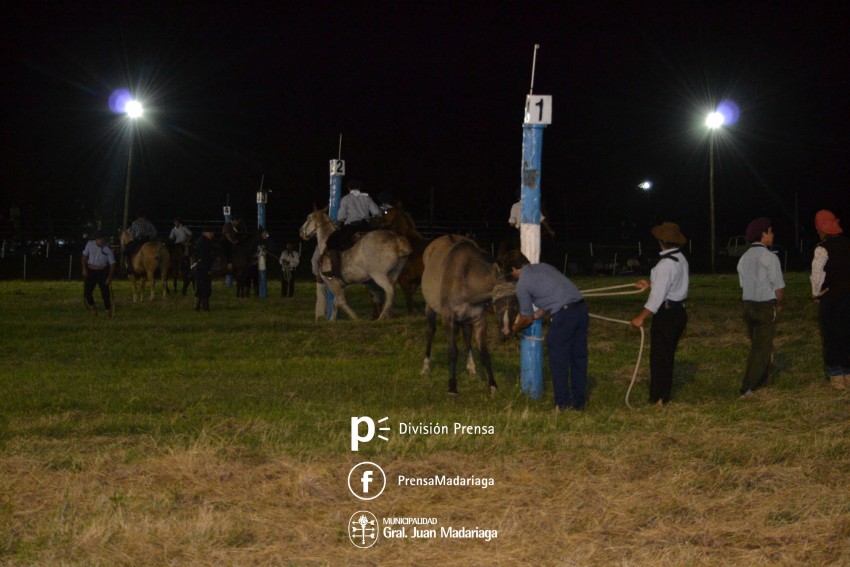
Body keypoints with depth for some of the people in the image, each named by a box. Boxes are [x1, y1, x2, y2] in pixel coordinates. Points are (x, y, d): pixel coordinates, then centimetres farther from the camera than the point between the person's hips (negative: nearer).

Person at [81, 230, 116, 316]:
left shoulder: (108, 250, -13)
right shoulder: (90, 244, -7)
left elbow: (112, 264, -9)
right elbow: (84, 256, 5)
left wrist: (110, 277, -15)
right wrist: (84, 269, -2)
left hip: (102, 272, -2)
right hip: (90, 271, 2)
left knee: (105, 291, -3)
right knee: (87, 290, 0)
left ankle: (108, 309, 10)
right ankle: (91, 306, 24)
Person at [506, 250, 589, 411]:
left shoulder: (522, 284, 3)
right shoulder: (545, 267, 23)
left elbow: (527, 319, 11)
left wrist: (515, 328, 31)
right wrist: (539, 313, 36)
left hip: (563, 315, -7)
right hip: (581, 308, 7)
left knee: (558, 362, 6)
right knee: (579, 358, 14)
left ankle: (563, 404, 9)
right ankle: (579, 402, 21)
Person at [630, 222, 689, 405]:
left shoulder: (666, 263, -21)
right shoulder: (681, 259, 8)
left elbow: (658, 295, -25)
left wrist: (641, 317, -22)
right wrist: (650, 284, 23)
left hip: (666, 313, -9)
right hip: (679, 312, 9)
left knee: (659, 356, -1)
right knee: (667, 356, 17)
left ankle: (657, 399, 4)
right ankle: (664, 396, 24)